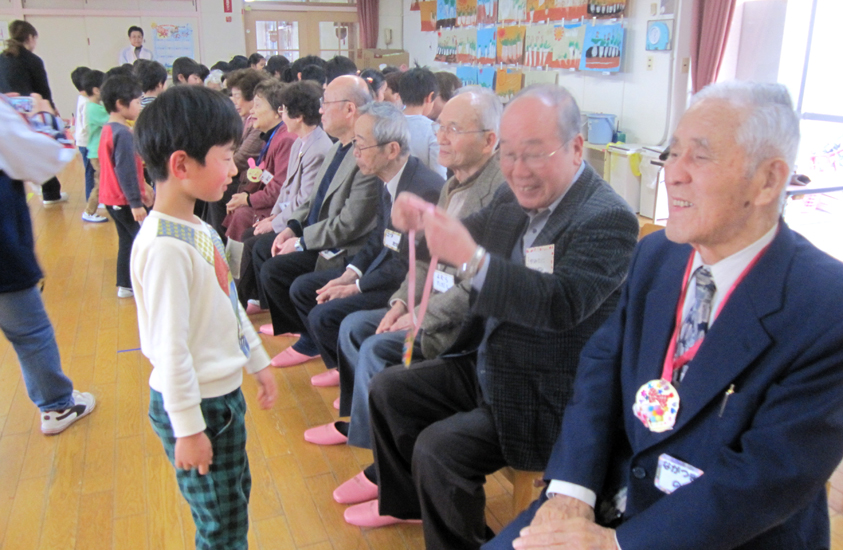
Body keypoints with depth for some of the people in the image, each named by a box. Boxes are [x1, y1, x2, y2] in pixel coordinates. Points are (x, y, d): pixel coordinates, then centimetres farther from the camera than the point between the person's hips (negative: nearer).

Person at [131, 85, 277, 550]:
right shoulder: (165, 246, -25)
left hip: (224, 391, 9)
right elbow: (170, 346, -24)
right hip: (194, 405, -9)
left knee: (236, 502, 23)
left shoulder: (198, 229, 4)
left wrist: (258, 362, 21)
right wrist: (188, 429, -18)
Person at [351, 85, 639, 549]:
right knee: (386, 390, 11)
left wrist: (471, 258, -42)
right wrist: (424, 221, -12)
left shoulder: (608, 219, -20)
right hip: (484, 366, 9)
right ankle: (404, 501, 33)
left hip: (543, 399, -8)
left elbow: (562, 305, -32)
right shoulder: (513, 198, 2)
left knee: (439, 448, -23)